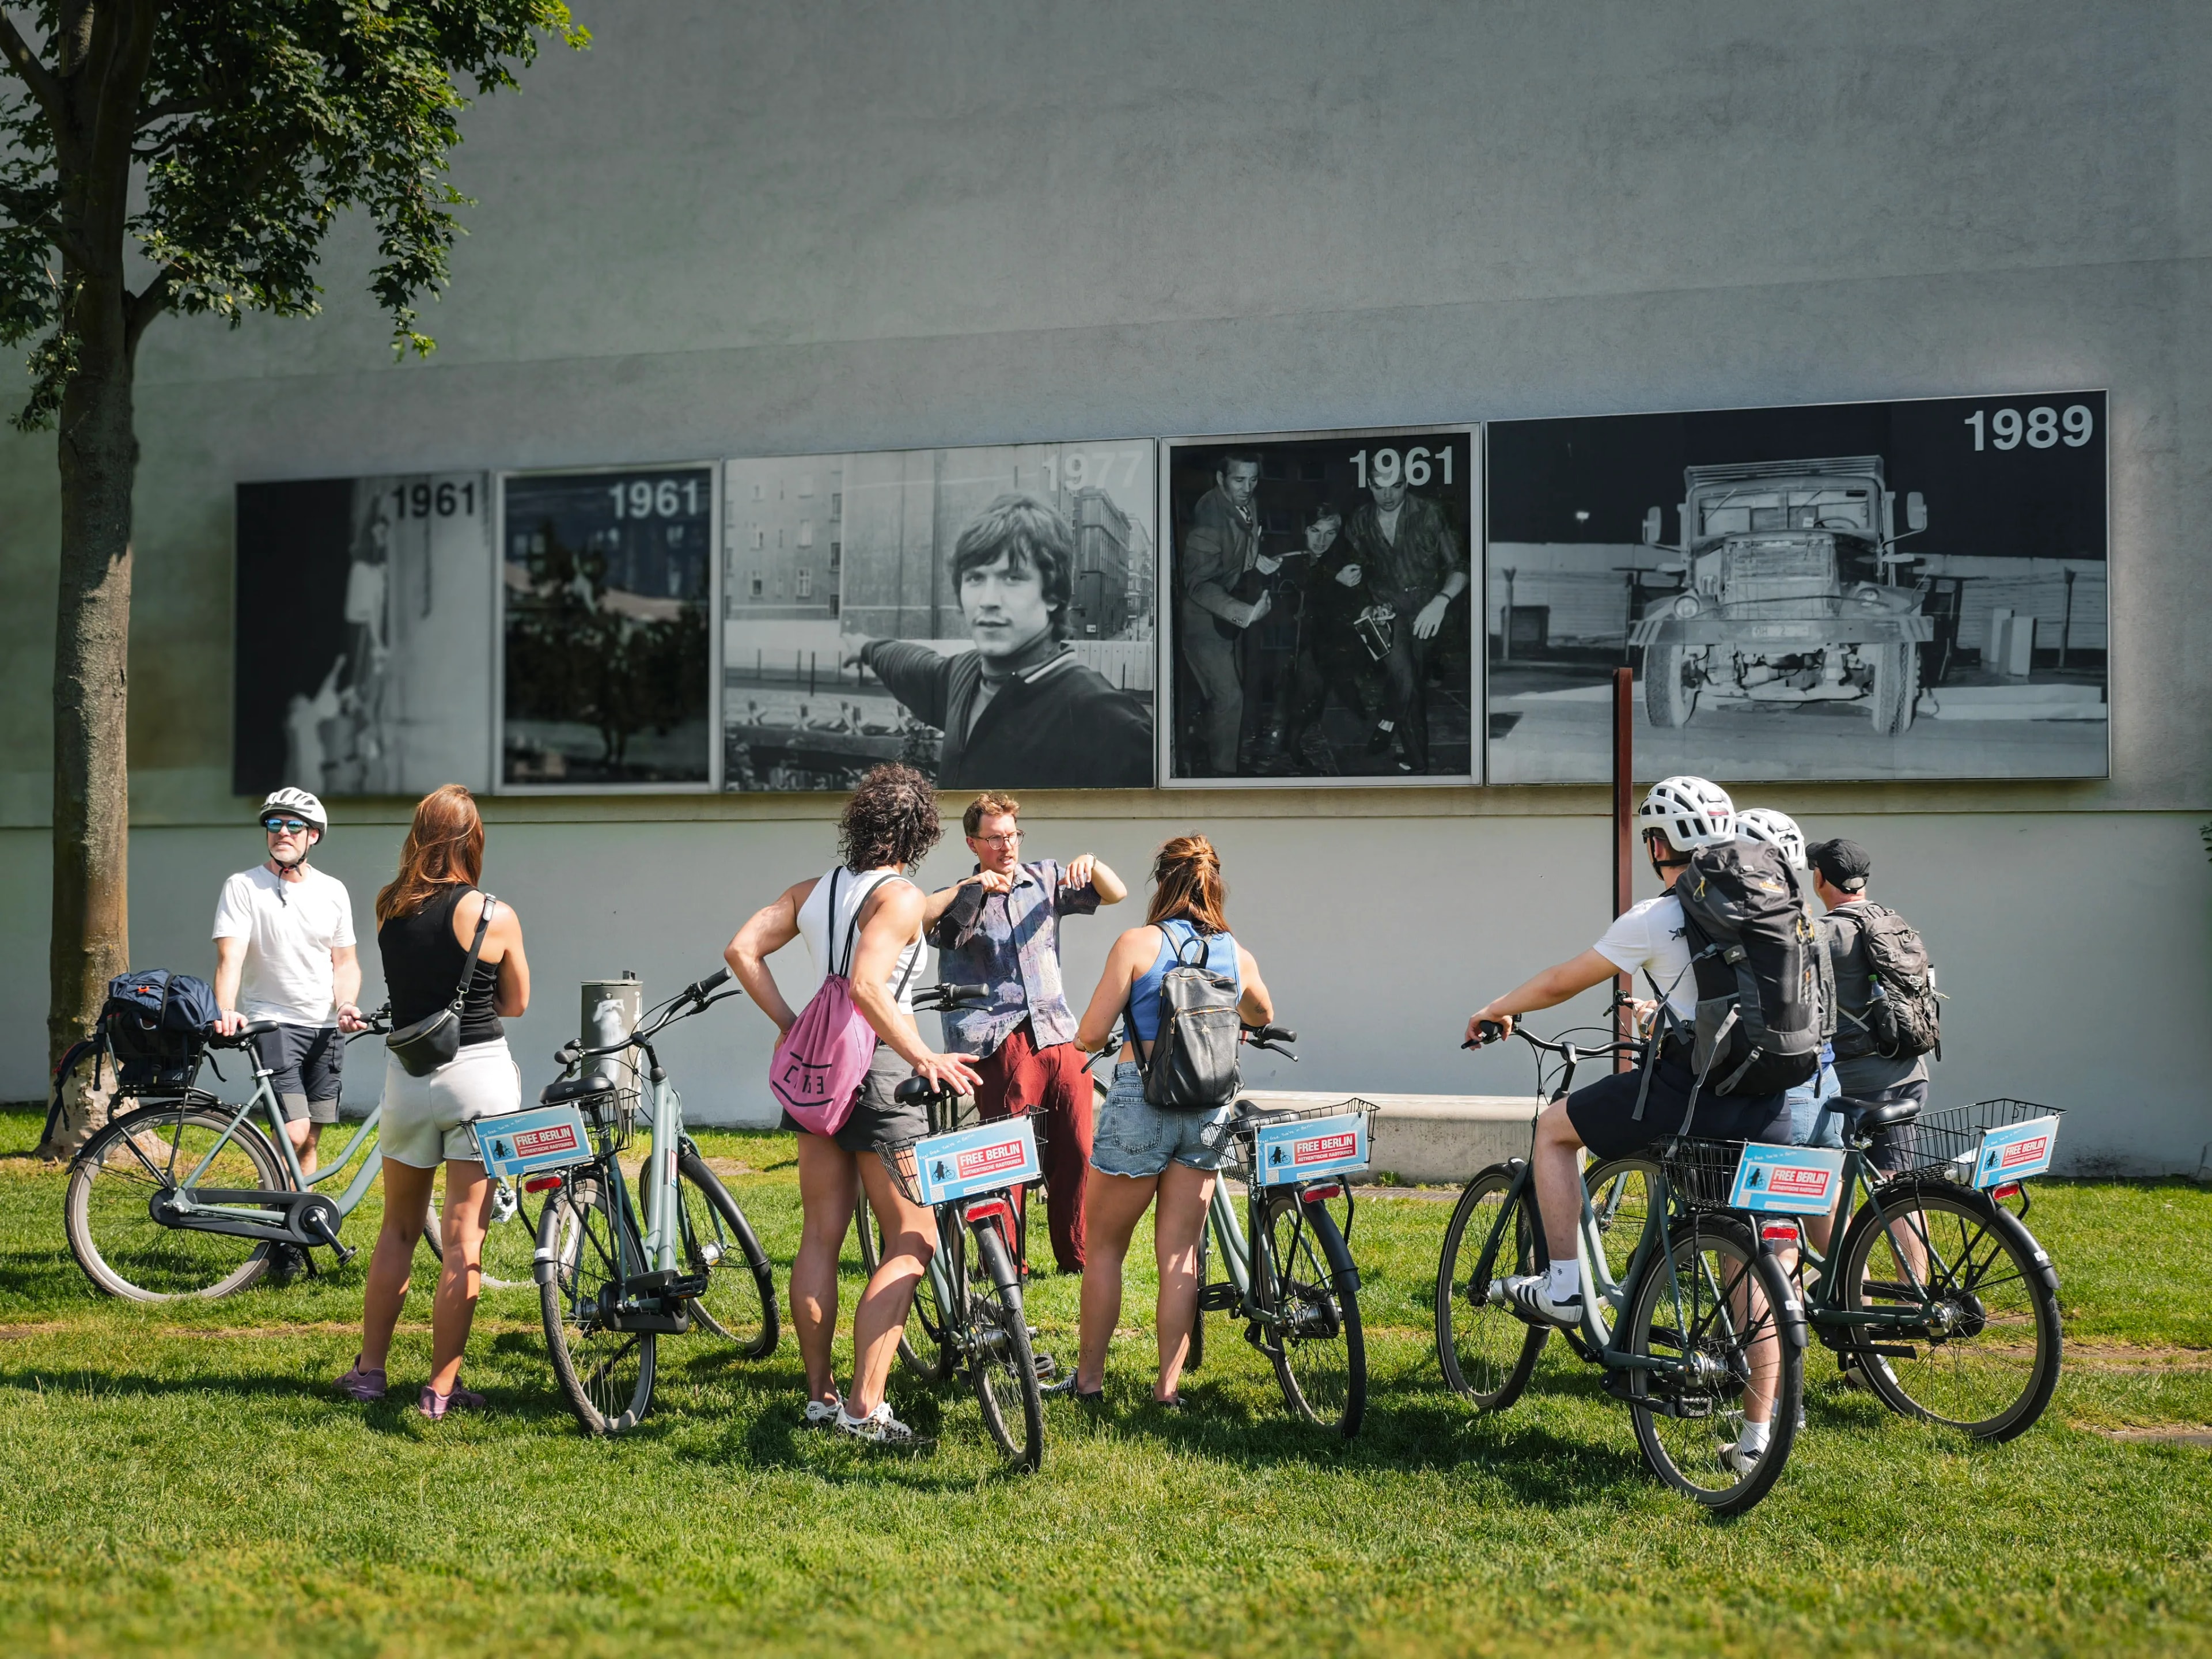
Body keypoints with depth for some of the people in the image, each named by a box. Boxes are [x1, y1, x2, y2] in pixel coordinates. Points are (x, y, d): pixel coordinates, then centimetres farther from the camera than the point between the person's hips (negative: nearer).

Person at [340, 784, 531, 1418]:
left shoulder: (389, 909, 0)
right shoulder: (493, 916, -10)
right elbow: (516, 1005, 2)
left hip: (407, 1075, 4)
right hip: (479, 1074, -4)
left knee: (399, 1228, 19)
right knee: (464, 1237, 1)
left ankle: (369, 1368, 26)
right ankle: (442, 1388, 3)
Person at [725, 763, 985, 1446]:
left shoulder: (814, 890, 9)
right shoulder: (899, 896, -13)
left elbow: (742, 950, 4)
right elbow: (868, 987, -26)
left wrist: (790, 1024, 7)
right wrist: (924, 1057, -23)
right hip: (878, 1069, -8)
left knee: (820, 1237, 14)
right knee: (911, 1242, 0)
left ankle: (819, 1394, 21)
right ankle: (864, 1406, -7)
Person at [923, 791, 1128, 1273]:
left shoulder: (1045, 880, 16)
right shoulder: (961, 901, 7)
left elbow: (1116, 894, 15)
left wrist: (1092, 865, -5)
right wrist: (967, 888, -16)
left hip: (1060, 1035, 3)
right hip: (1001, 1042, -3)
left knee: (1077, 1151, 0)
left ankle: (1077, 1256, 12)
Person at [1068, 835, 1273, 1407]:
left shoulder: (1139, 943, -7)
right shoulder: (1236, 953, 7)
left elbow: (1090, 1035, -8)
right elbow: (1262, 1015, 29)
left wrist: (1087, 1039, 15)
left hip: (1141, 1100, -4)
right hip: (1209, 1107, 4)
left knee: (1106, 1247, 11)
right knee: (1180, 1253, 10)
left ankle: (1089, 1377, 17)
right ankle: (1168, 1385, 11)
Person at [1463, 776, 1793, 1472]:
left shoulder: (1657, 919, -3)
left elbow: (1562, 982, 8)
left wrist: (1495, 1010, 26)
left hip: (1688, 1091, -6)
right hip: (1769, 1102, 6)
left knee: (1553, 1127, 18)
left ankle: (1564, 1285, 16)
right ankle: (1757, 1435, 14)